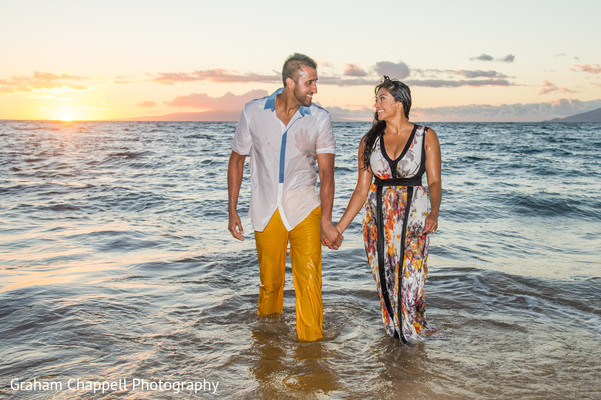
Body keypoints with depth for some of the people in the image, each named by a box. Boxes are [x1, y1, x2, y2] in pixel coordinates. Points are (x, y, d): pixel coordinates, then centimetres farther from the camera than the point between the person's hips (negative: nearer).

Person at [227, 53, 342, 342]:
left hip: (305, 209, 0)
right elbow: (237, 160, 6)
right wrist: (232, 211, 4)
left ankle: (310, 340, 7)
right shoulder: (253, 112, -3)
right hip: (266, 209, 1)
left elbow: (326, 172, -8)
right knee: (269, 281, 10)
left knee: (309, 278, -9)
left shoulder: (319, 118, -4)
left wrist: (326, 220, -18)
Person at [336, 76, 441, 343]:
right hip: (377, 218, 3)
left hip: (413, 217, -3)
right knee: (384, 279, 6)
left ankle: (413, 337, 18)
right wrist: (340, 227, 2)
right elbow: (361, 190, 6)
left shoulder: (425, 136, -1)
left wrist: (434, 213, -24)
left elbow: (434, 182, -5)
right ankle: (392, 333, 25)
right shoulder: (370, 141, 6)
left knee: (409, 279, -4)